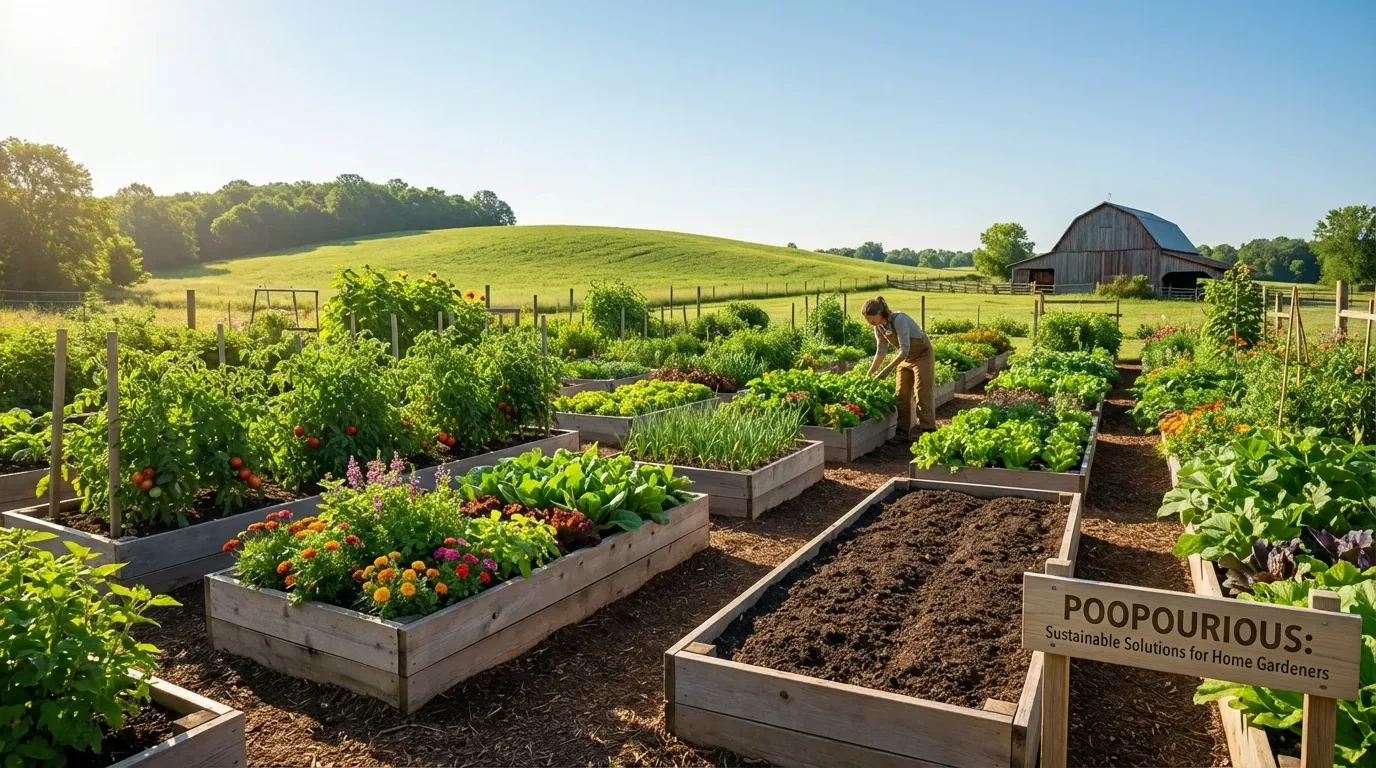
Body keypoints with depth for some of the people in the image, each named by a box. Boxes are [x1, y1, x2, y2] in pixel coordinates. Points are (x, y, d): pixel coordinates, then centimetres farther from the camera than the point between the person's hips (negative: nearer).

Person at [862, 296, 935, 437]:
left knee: (922, 392, -7)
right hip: (905, 357, 8)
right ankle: (903, 427, 12)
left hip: (922, 354, -7)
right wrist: (869, 373, -6)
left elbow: (905, 350, -32)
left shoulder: (899, 320, -31)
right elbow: (881, 352, -2)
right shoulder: (879, 327, -8)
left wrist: (887, 370, -33)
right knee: (901, 393, 5)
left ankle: (926, 428, -2)